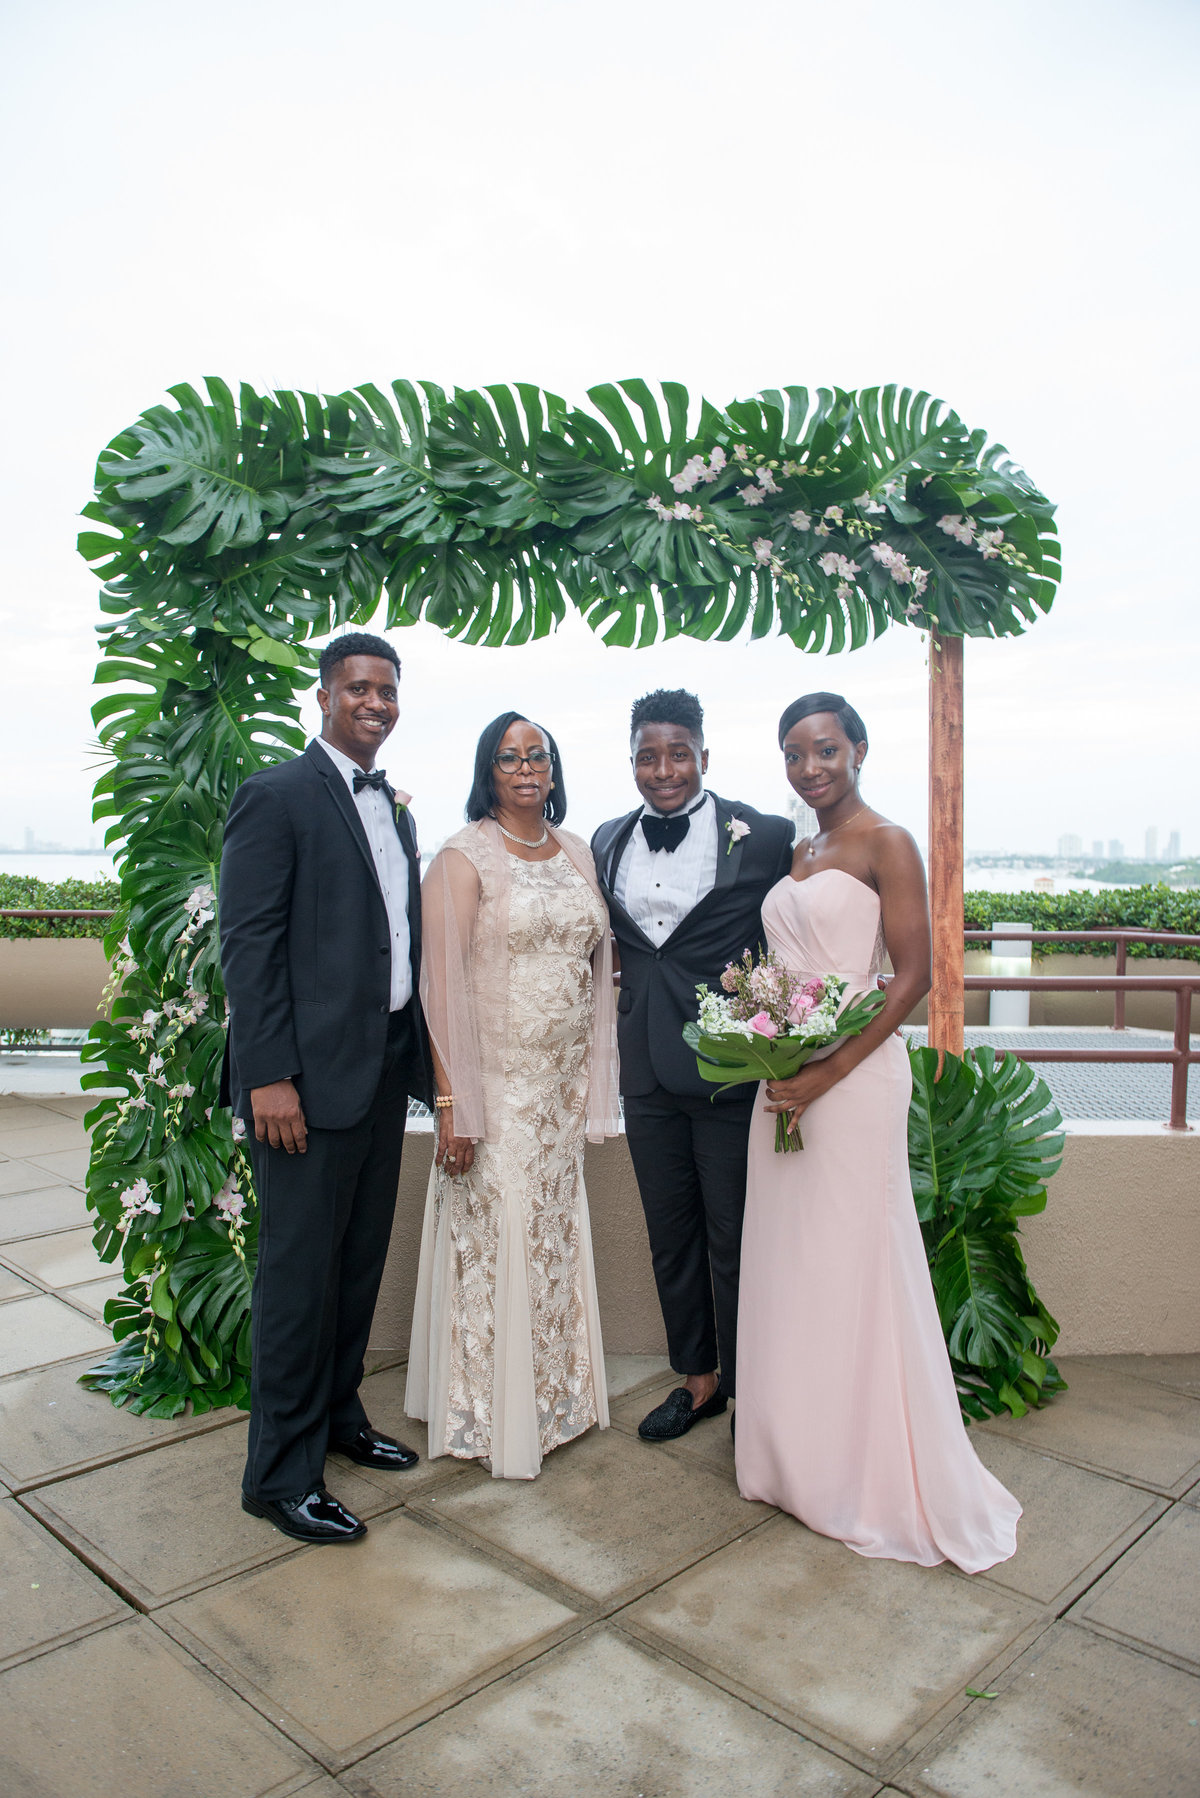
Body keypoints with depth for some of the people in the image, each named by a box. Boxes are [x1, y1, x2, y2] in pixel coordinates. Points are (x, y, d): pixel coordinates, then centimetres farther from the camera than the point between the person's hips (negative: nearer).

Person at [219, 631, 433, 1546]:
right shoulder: (276, 796, -8)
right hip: (309, 1071, -7)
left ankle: (339, 1413, 36)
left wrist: (420, 1054, 10)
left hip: (386, 1064, 8)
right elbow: (248, 943, -14)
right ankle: (282, 1473, 18)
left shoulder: (395, 809, 15)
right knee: (300, 1271, 2)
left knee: (362, 1257, 18)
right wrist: (269, 1076, -18)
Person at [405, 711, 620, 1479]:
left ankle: (555, 1397, 33)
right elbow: (443, 984, -13)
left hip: (563, 1081, 5)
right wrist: (452, 1105, -18)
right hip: (494, 1080, -5)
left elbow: (596, 964, 12)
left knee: (556, 1236, 14)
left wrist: (592, 1082, 8)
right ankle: (488, 1416, 21)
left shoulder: (579, 852, 9)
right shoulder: (464, 859, -8)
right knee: (493, 1242, 2)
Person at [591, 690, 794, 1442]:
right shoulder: (608, 841, 7)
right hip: (647, 1070, 5)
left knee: (734, 1237, 7)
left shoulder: (765, 837, -9)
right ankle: (697, 1378, 36)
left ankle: (746, 1388, 29)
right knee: (670, 1233, 17)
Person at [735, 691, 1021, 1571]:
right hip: (785, 1075, 7)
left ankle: (878, 1475, 21)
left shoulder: (886, 844, -7)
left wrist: (829, 1072, -19)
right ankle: (799, 1456, 31)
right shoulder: (796, 852, 14)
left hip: (855, 1076, -7)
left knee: (852, 1263, 2)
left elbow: (913, 975, -13)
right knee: (786, 1264, 14)